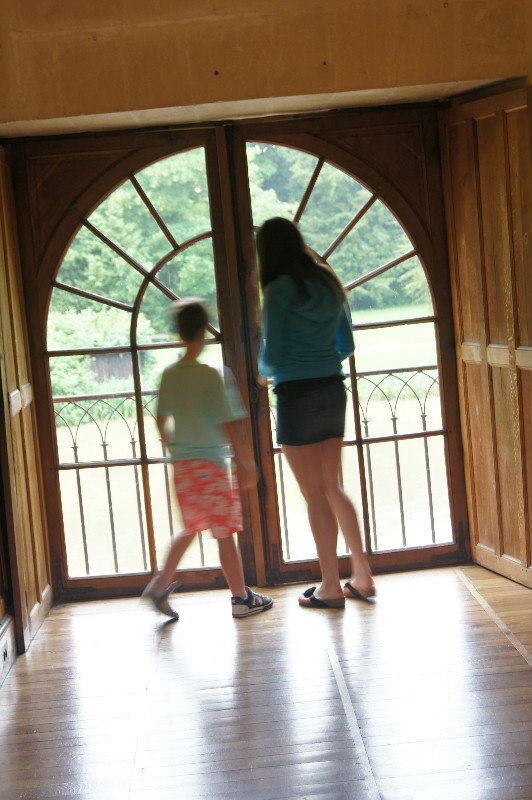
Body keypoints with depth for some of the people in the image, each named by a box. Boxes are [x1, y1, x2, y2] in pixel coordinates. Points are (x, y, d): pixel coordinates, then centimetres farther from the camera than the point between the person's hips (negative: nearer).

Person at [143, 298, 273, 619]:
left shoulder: (169, 375, 3)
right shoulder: (211, 375, -16)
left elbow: (162, 421, 11)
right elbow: (228, 426, -16)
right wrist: (247, 462, -8)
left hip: (182, 465, 6)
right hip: (210, 465, -6)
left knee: (191, 528, 21)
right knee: (225, 532, 3)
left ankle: (161, 584, 18)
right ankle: (242, 598, 13)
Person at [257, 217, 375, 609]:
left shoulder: (280, 289, -11)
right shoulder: (329, 282, 11)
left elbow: (271, 358, -11)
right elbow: (347, 345, 15)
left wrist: (265, 369, 11)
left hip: (297, 395, -7)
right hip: (333, 389, 7)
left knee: (315, 495, 1)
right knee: (333, 488, 17)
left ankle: (331, 588, 8)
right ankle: (362, 577, 18)